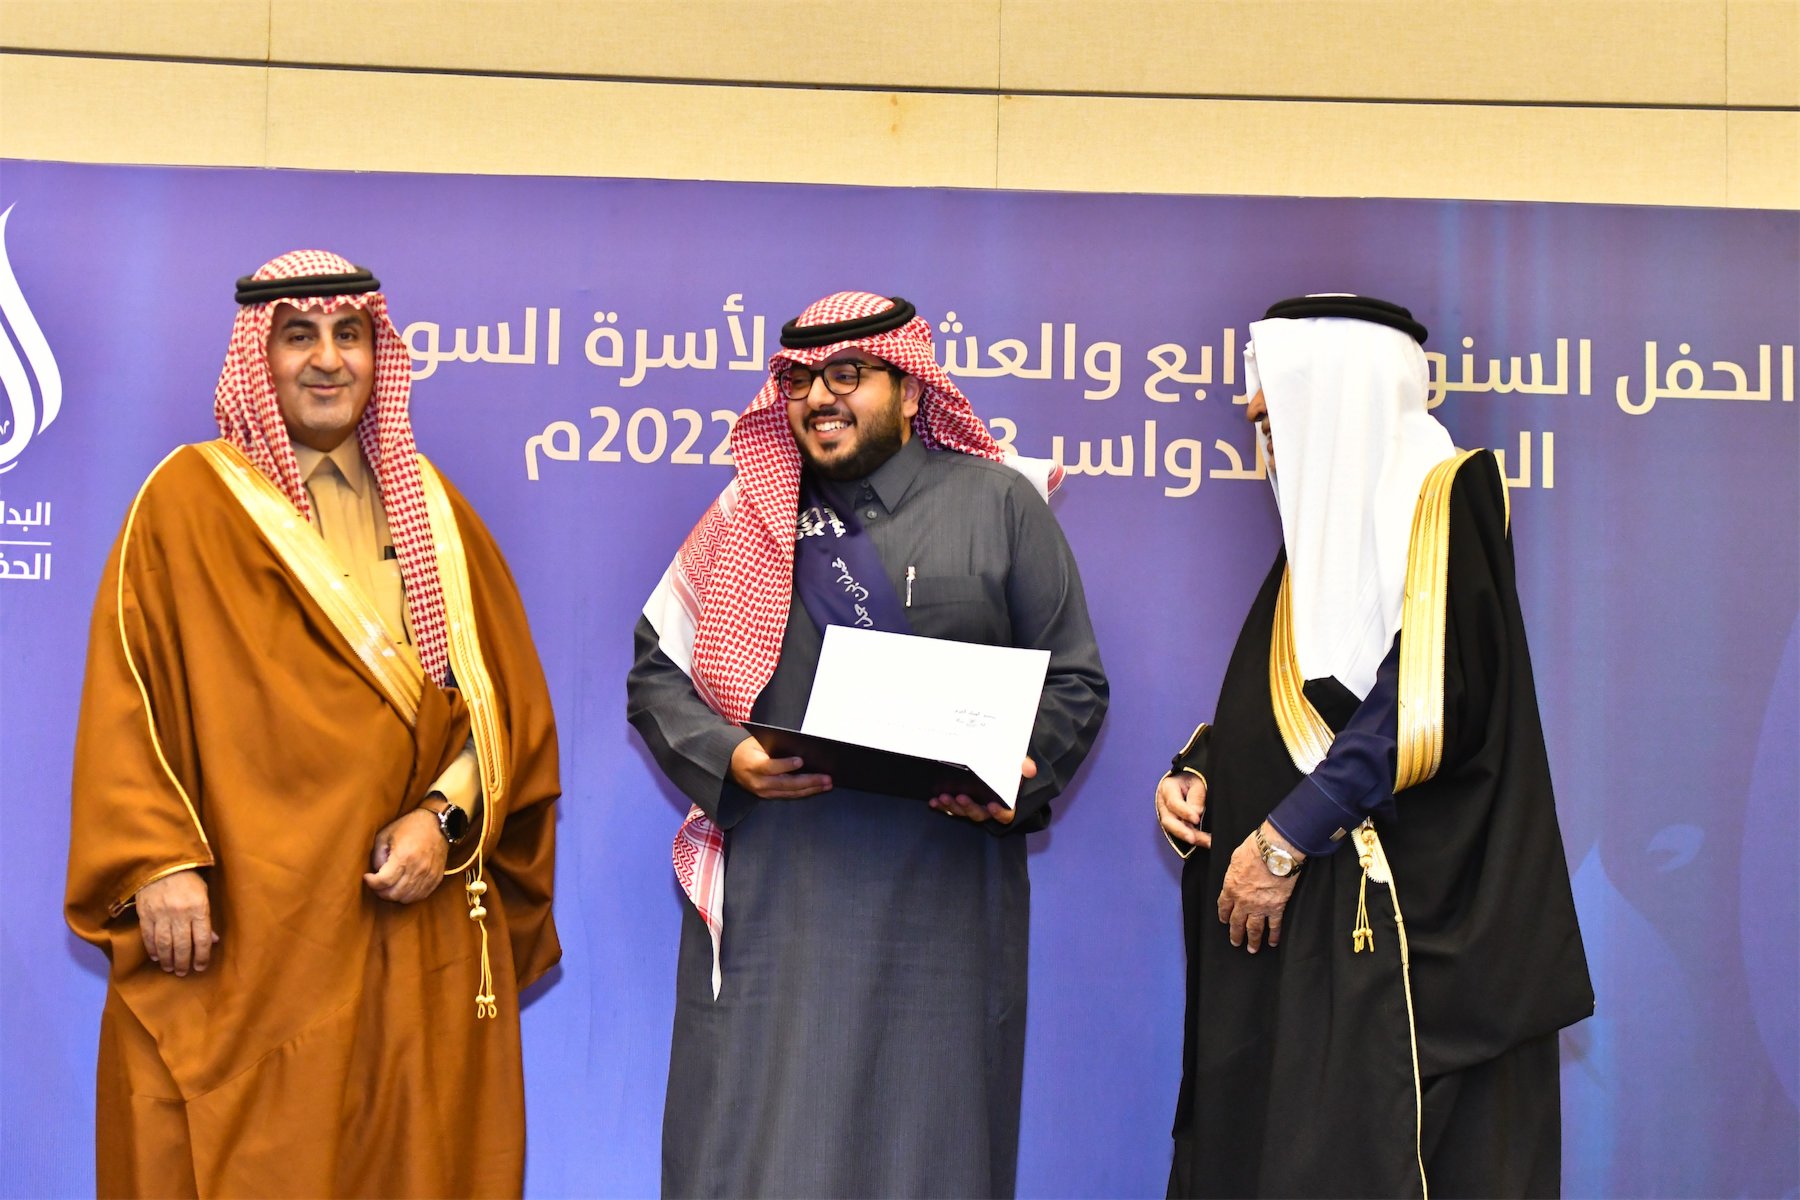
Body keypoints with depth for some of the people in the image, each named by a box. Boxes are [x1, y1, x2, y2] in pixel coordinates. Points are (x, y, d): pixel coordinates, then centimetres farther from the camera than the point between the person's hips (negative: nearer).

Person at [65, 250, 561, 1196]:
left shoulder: (427, 505, 14)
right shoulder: (189, 499, 3)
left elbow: (507, 691, 11)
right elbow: (127, 697, -3)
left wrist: (448, 816, -5)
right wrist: (158, 861, -14)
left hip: (418, 932, 4)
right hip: (247, 932, -3)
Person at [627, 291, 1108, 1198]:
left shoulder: (1000, 504, 9)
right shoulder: (748, 517, 13)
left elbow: (1073, 684, 8)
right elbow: (657, 672, 12)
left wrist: (1020, 778, -10)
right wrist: (728, 757, -7)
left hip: (938, 908, -1)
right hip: (771, 896, 1)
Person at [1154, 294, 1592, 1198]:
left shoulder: (1445, 496, -9)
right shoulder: (1323, 519, 19)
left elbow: (1427, 705, -20)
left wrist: (1286, 838, -18)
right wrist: (1195, 773, 5)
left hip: (1388, 918, -9)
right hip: (1278, 912, 9)